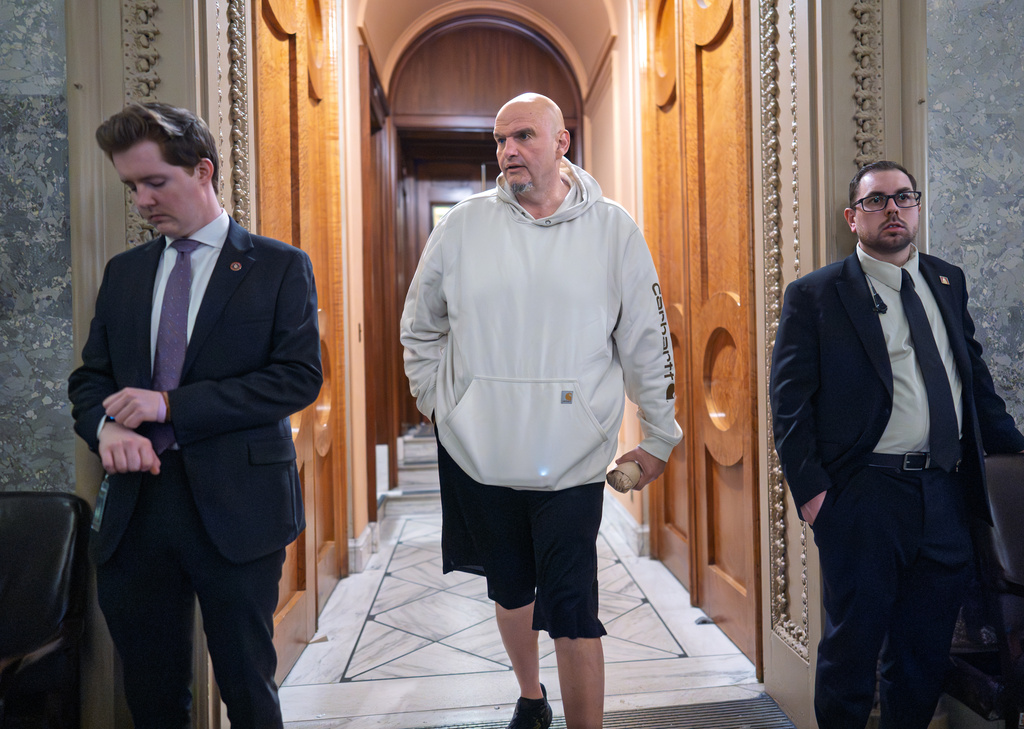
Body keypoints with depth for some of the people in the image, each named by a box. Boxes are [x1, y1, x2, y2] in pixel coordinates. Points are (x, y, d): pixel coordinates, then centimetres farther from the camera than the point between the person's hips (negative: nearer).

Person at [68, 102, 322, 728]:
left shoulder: (280, 266, -1)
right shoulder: (124, 272, 14)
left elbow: (300, 376, -10)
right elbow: (91, 376, 16)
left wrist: (170, 404, -15)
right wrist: (106, 426, -8)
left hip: (236, 506, -4)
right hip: (134, 506, 4)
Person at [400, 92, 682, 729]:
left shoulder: (612, 229, -2)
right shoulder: (463, 226, 2)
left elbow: (647, 342, 2)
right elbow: (420, 328, 14)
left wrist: (658, 438, 5)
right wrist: (436, 403, 9)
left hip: (572, 457, -3)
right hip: (478, 455, 3)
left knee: (573, 614, -1)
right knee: (510, 591, 20)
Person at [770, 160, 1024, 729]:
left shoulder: (948, 282, 14)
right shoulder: (815, 294, -3)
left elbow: (975, 376, 22)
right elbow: (790, 402, -8)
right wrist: (811, 488, -14)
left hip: (946, 492, 5)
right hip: (866, 496, -5)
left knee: (929, 649, 15)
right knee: (853, 644, 6)